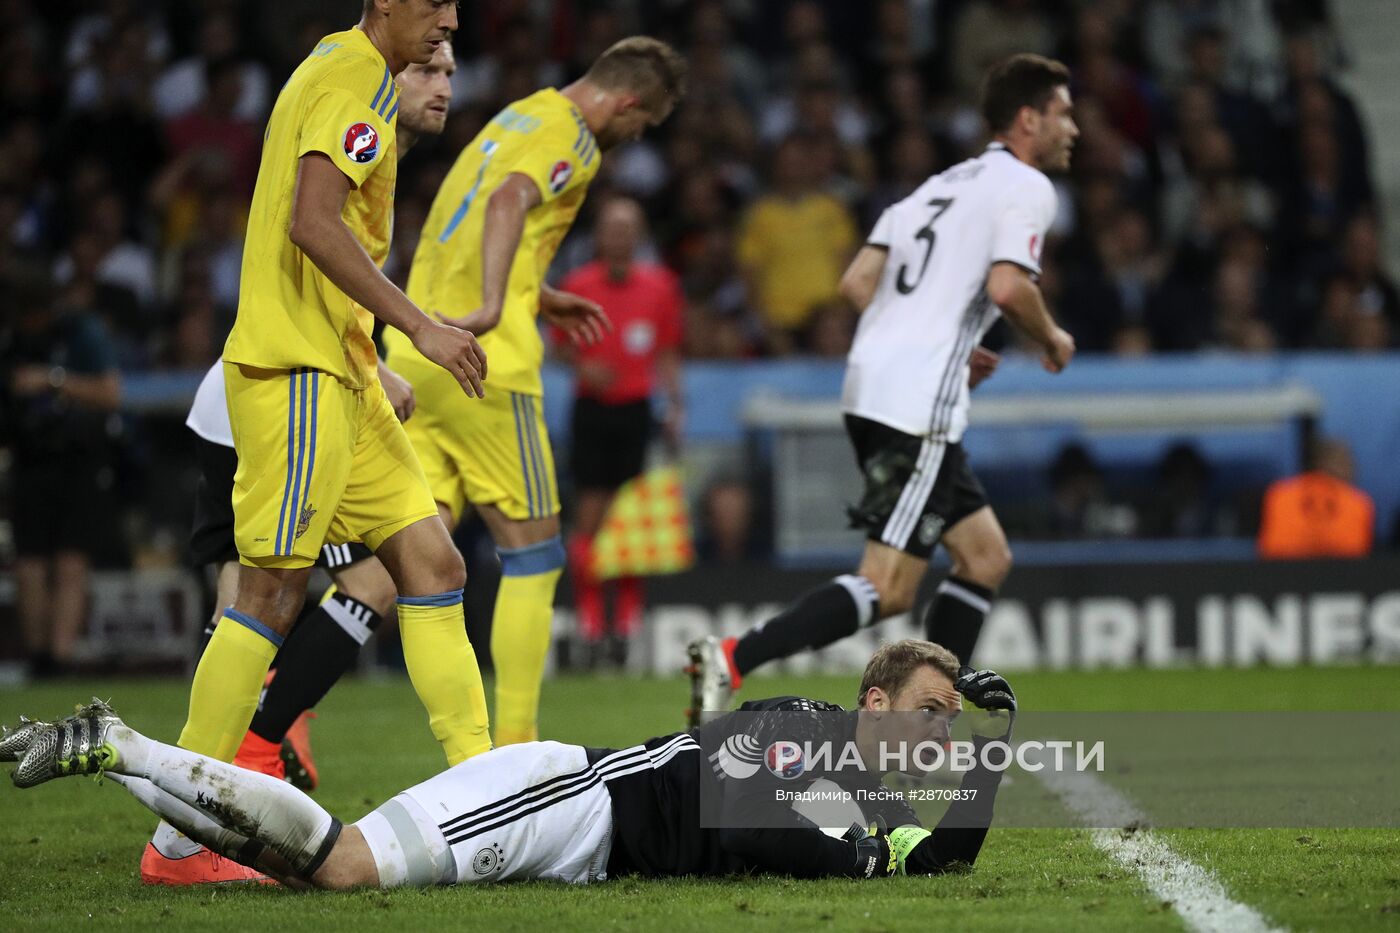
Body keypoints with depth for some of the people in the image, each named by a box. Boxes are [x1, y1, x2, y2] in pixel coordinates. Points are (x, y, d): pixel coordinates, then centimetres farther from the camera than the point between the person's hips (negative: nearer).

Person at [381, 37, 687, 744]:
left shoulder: (520, 117, 21)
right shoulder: (572, 141, -7)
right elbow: (510, 202, -28)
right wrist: (491, 308, -40)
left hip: (413, 349, 8)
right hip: (480, 362, -8)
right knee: (531, 552, 1)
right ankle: (515, 751, 1)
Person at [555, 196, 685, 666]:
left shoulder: (660, 286, 5)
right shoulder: (578, 285, 1)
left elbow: (667, 354, 12)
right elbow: (563, 344, 10)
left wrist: (674, 404, 4)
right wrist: (583, 366, -10)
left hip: (636, 411, 1)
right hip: (591, 408, -1)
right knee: (590, 517, -5)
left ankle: (628, 623, 6)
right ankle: (590, 622, 3)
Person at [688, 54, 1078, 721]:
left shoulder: (944, 184, 24)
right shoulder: (1025, 186, -1)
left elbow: (857, 283, 18)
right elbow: (1007, 287, -18)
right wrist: (1051, 338, 2)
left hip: (873, 386, 10)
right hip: (918, 405, -10)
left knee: (986, 558, 15)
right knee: (888, 588, -12)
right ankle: (731, 659, -23)